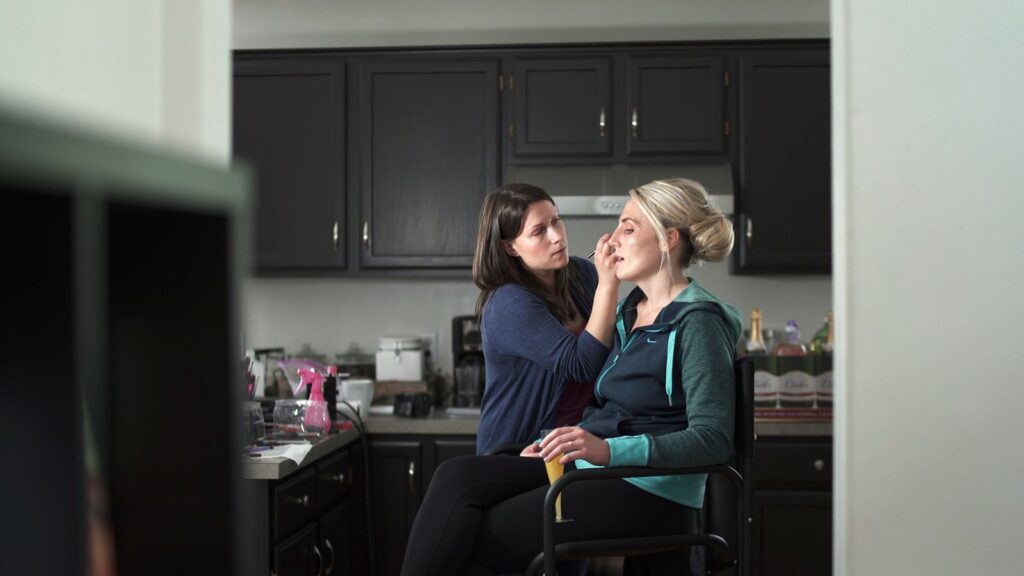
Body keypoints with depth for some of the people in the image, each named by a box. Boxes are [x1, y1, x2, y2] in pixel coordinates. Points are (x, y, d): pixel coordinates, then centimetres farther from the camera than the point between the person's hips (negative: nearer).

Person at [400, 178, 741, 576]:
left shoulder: (697, 321, -10)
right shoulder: (630, 312, 17)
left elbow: (713, 439, -18)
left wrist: (609, 450, -28)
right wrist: (560, 442, 6)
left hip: (649, 491, -8)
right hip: (594, 469, 8)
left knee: (475, 538, -18)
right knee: (457, 477, -15)